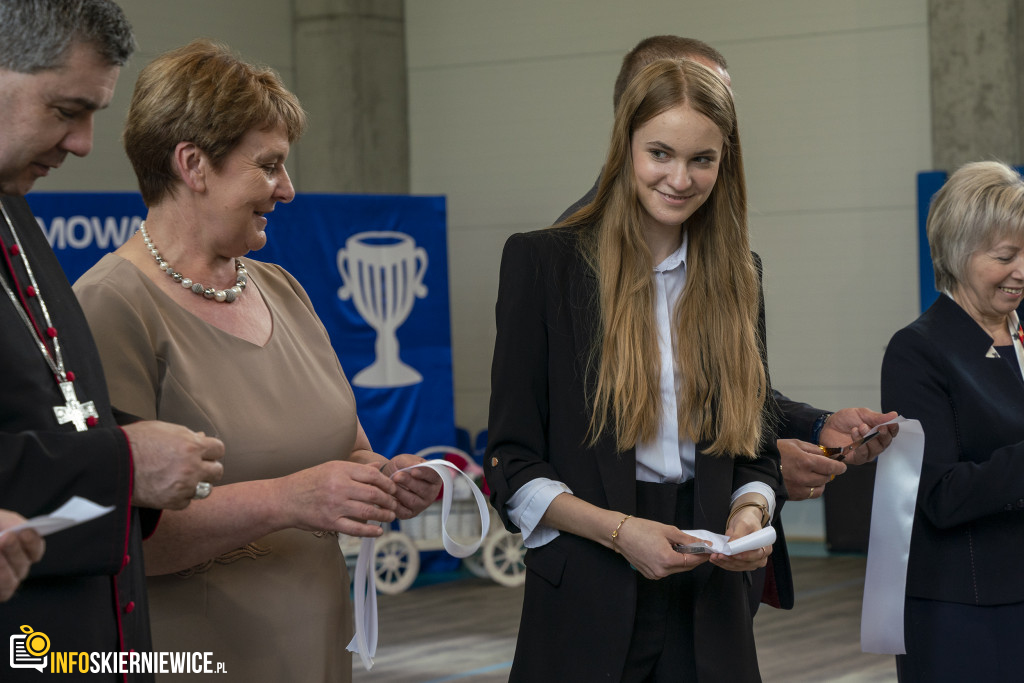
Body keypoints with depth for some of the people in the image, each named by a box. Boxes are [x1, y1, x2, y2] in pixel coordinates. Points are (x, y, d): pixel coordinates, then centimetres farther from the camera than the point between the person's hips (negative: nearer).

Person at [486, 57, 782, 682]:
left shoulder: (737, 276, 9)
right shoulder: (541, 262, -3)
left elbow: (755, 450, 15)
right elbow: (512, 465, -5)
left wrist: (750, 513, -6)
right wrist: (619, 530, -17)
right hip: (586, 602, -3)